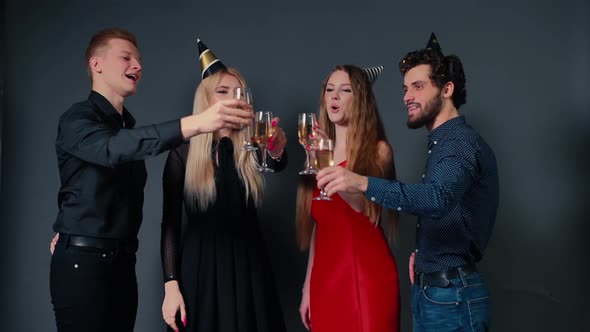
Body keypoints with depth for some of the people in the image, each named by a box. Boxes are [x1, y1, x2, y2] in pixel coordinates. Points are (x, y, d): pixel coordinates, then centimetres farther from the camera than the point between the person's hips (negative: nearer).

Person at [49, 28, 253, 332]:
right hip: (83, 262, -7)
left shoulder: (128, 126, 17)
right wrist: (195, 123, -43)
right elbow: (112, 149, -31)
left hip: (123, 261, 7)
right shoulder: (78, 119, -9)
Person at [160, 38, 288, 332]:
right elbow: (170, 222, -3)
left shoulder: (251, 147, 0)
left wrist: (277, 150, -46)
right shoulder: (183, 153, -3)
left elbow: (278, 165, -22)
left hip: (247, 266, 2)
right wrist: (170, 286, -10)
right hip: (200, 268, -1)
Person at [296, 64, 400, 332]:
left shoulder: (378, 150, -2)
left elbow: (364, 205, -18)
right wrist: (308, 287, 13)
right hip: (325, 277, 5)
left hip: (366, 276, -4)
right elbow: (319, 224, 14)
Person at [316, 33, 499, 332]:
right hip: (427, 292, 9)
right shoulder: (442, 142, 14)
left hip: (451, 298, -9)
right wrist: (422, 252, 1)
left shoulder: (461, 142, -17)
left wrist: (363, 184, -49)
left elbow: (438, 198, -37)